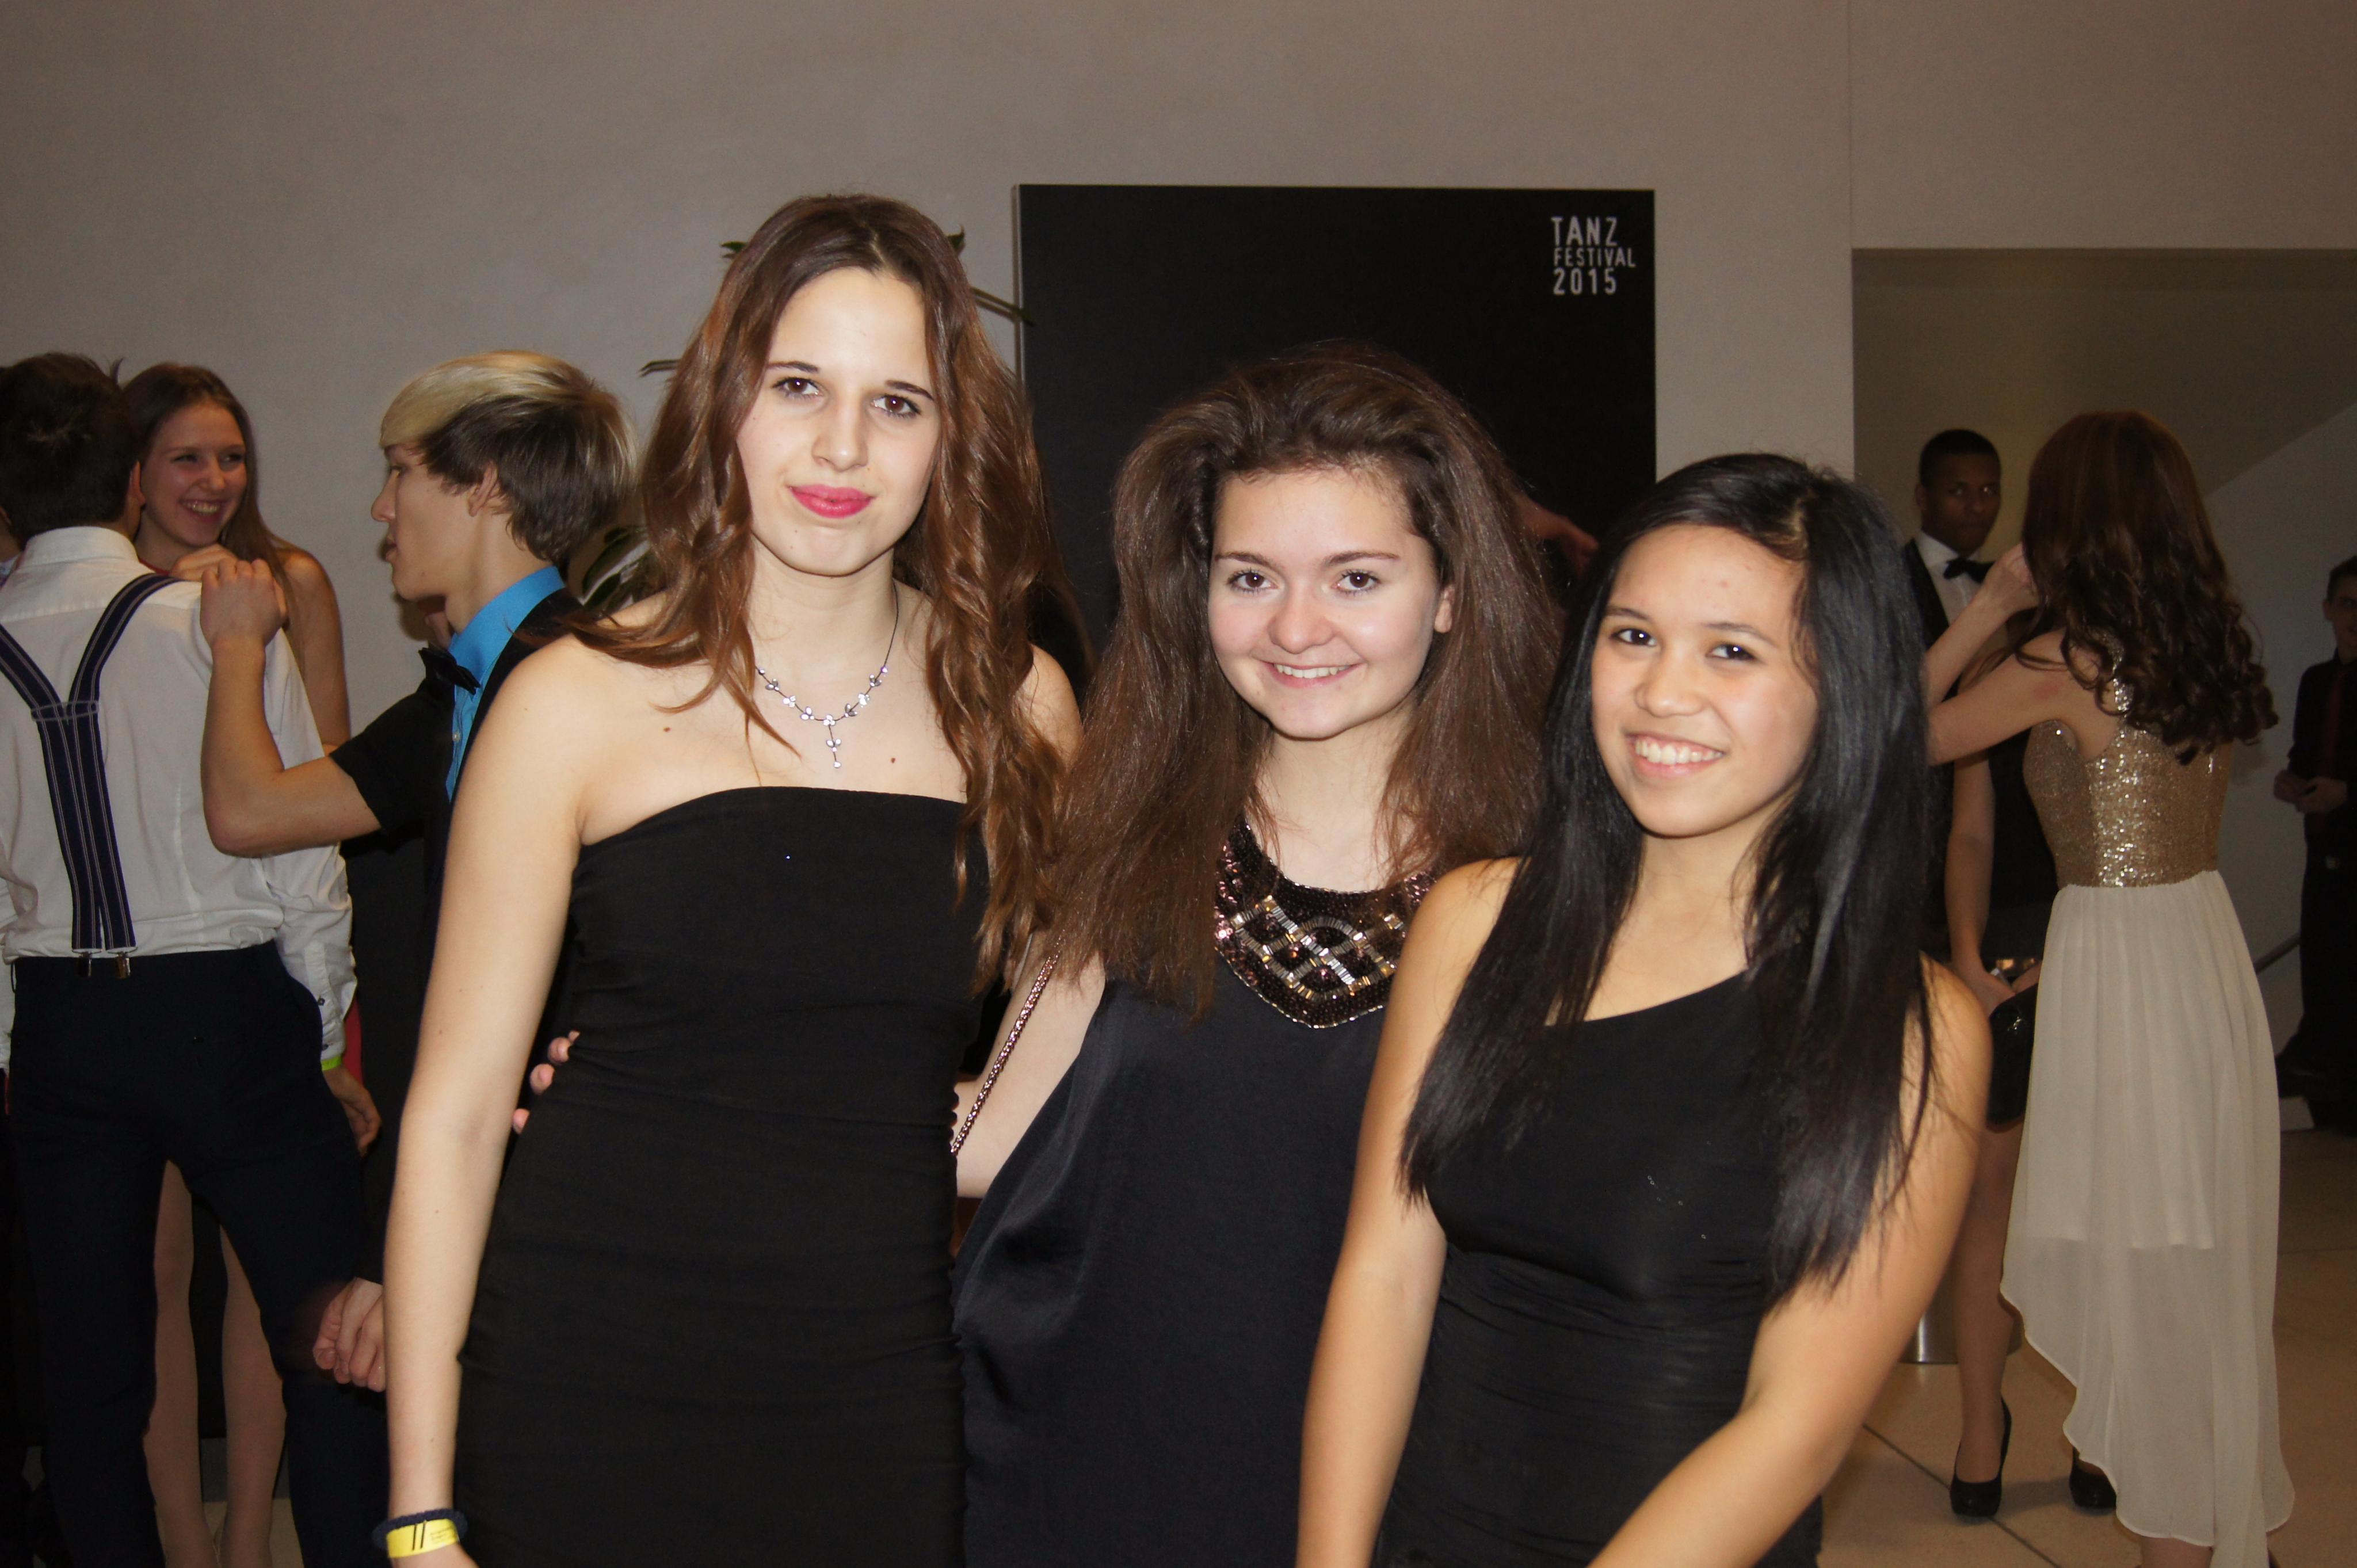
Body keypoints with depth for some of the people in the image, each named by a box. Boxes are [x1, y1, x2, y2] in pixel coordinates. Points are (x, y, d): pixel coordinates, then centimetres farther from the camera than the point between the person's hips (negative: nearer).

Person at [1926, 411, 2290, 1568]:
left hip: (2118, 954, -8)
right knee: (2207, 1259, 18)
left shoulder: (2062, 663, -15)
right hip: (2210, 945, 8)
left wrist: (1986, 609, -2)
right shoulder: (2209, 648, 6)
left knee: (2143, 1266, 3)